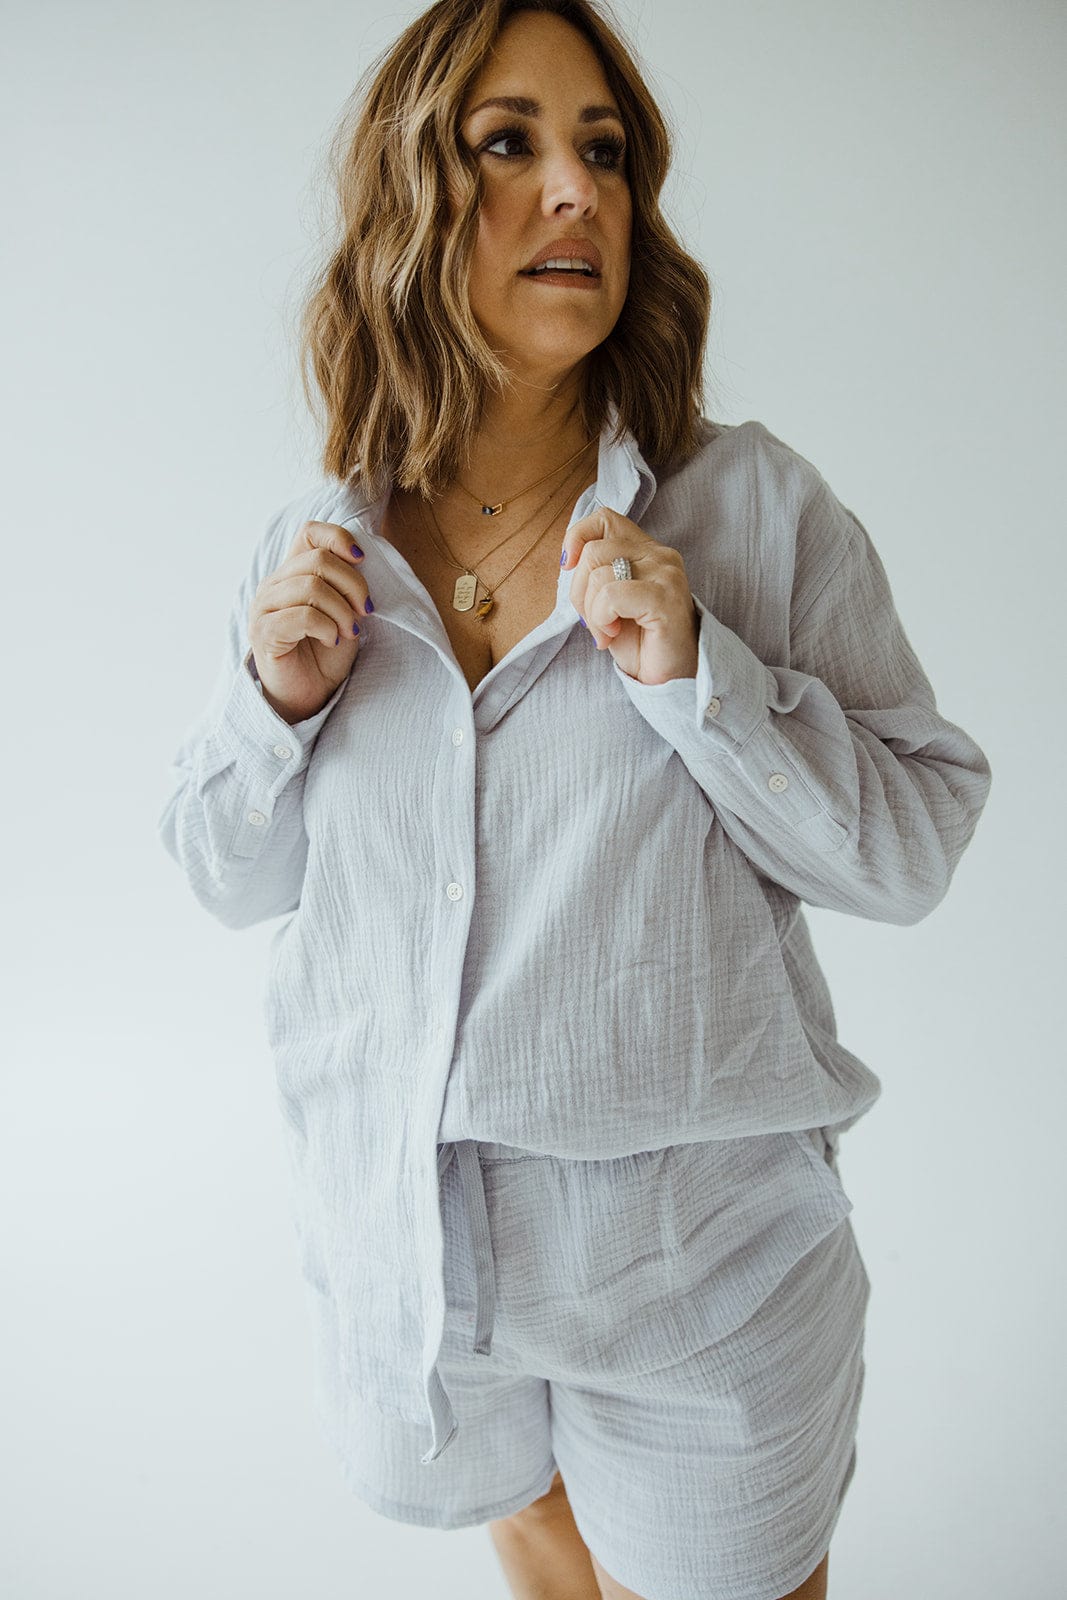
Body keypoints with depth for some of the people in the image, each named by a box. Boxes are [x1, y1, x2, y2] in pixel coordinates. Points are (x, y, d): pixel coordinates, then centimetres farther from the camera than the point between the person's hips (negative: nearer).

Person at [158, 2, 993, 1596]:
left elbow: (913, 847, -12)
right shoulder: (317, 548, -4)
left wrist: (698, 674, -26)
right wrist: (275, 701, -16)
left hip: (699, 1265, -2)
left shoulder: (755, 506, -13)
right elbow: (233, 874, 4)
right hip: (396, 1237, 3)